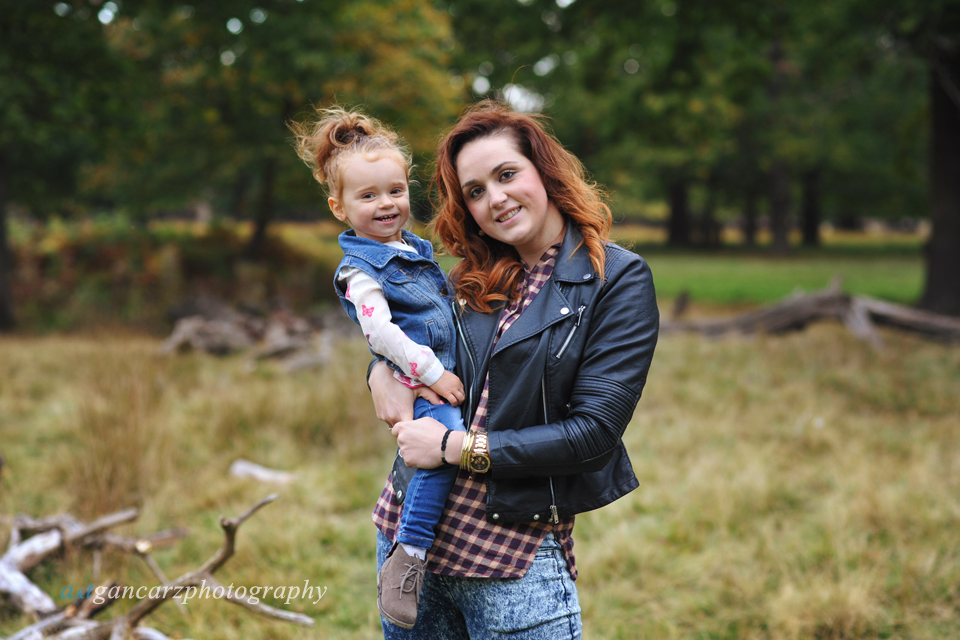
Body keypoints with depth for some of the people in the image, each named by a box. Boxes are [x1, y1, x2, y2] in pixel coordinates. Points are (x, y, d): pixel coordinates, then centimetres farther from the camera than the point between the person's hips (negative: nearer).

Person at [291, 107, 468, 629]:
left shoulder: (416, 248, 17)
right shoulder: (360, 270, -10)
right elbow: (380, 330, -21)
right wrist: (432, 373, -22)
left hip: (447, 375, 9)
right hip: (414, 385, -9)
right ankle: (407, 562, -24)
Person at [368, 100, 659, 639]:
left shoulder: (618, 280, -8)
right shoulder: (473, 280, 7)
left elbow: (596, 432, -14)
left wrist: (459, 448, -15)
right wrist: (381, 368, 0)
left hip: (517, 554, -5)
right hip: (408, 529, 5)